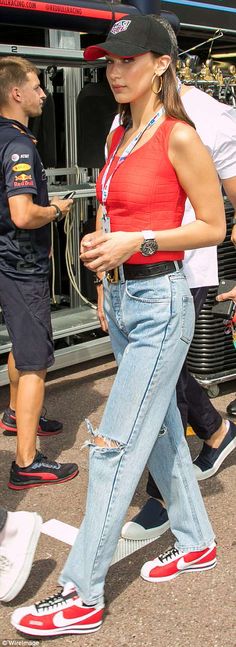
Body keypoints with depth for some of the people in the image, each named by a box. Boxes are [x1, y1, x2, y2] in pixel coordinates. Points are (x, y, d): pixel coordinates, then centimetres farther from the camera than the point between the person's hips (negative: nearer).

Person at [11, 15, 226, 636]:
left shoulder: (178, 137, -12)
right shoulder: (118, 137, 12)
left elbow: (214, 226, -10)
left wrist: (139, 241, -19)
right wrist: (100, 245, 15)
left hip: (160, 300, -8)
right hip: (121, 298, 8)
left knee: (114, 445, -6)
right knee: (161, 428, 17)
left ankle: (81, 596, 4)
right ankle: (196, 542, 36)